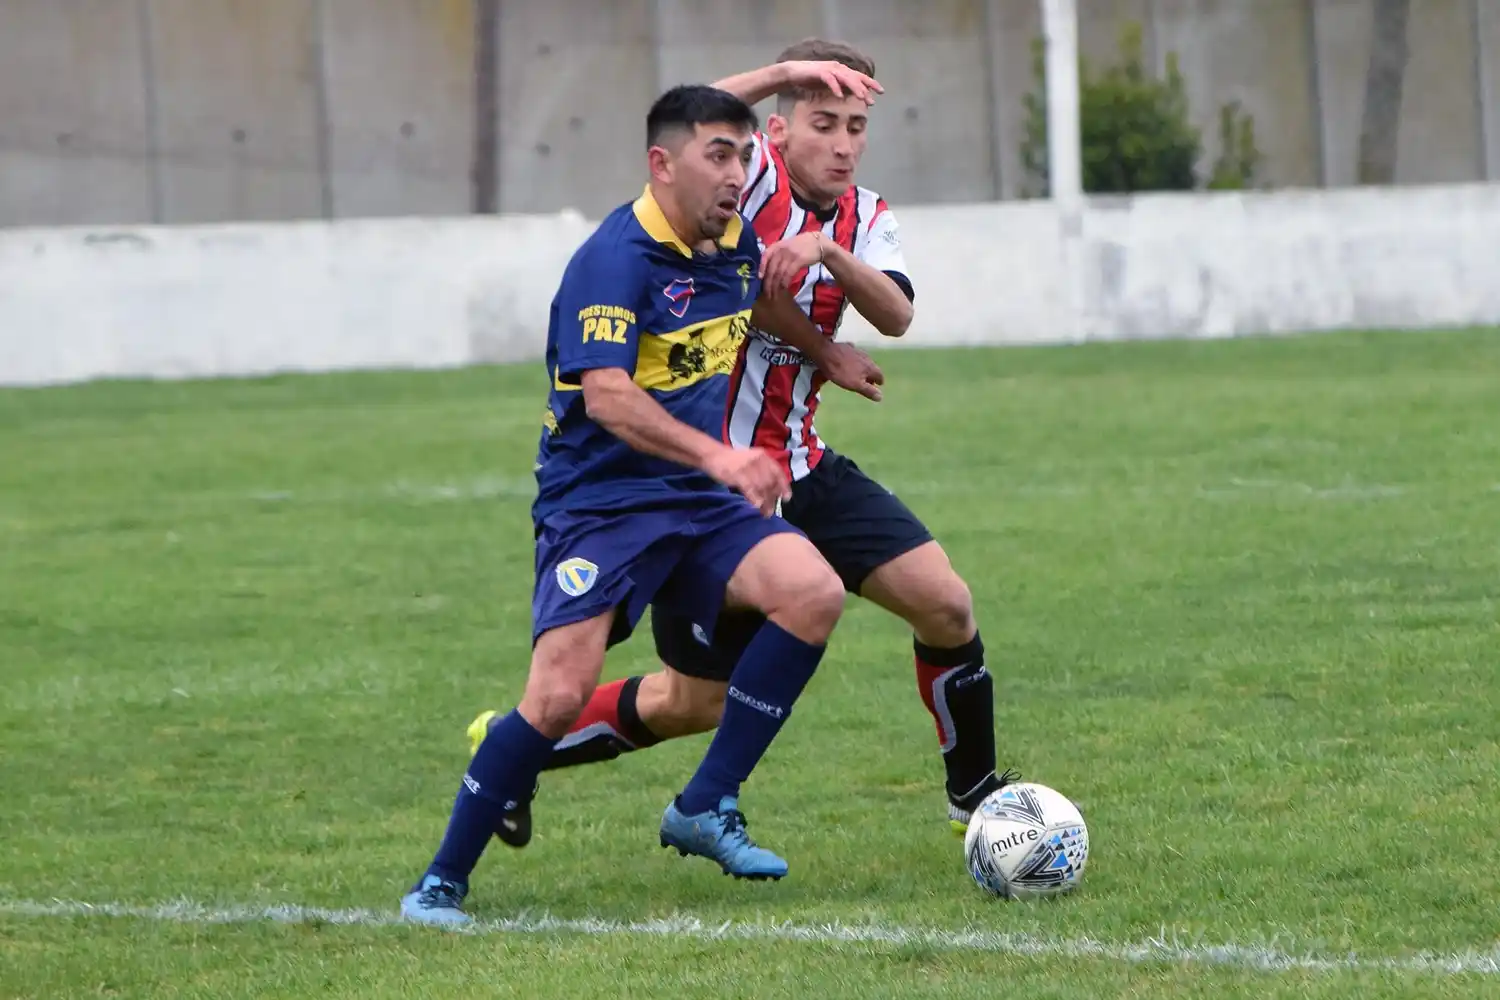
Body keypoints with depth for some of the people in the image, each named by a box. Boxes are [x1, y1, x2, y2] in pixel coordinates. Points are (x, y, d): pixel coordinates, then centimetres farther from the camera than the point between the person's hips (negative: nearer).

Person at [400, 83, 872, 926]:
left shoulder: (740, 246, 8)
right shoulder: (616, 258, -15)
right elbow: (607, 397, -28)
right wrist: (717, 456, -38)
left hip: (701, 504, 7)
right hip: (599, 501, -7)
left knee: (815, 592, -19)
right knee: (561, 696, -20)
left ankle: (707, 809, -8)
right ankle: (443, 882, -2)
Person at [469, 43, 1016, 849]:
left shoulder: (864, 217, 5)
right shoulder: (752, 177, -11)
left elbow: (896, 317, -14)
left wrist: (827, 250, -30)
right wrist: (780, 73, -41)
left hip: (802, 469, 6)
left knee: (946, 605, -6)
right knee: (700, 701, 2)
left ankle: (974, 791, 15)